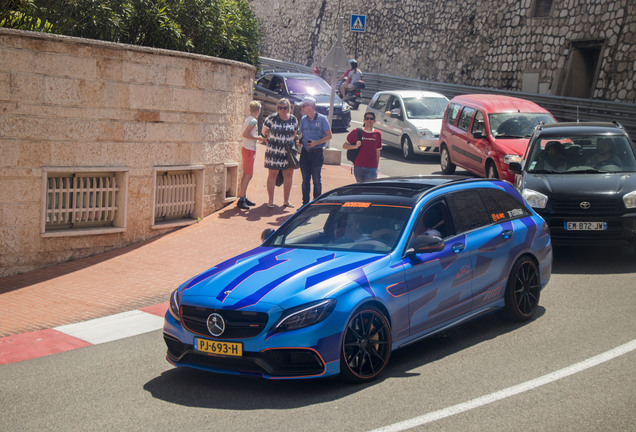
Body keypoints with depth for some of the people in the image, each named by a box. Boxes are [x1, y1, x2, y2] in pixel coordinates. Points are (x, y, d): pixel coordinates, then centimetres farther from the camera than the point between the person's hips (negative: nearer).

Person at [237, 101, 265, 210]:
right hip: (249, 150, -10)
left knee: (246, 174, 13)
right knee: (249, 175, -9)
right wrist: (258, 138, -17)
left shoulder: (247, 119, 12)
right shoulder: (253, 120, -15)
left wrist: (259, 139, 27)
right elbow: (245, 134, -23)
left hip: (246, 149, 10)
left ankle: (243, 197, 17)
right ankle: (241, 200, -11)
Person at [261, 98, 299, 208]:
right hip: (273, 151, -3)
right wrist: (270, 140, 7)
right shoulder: (271, 118, -3)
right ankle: (270, 201, 10)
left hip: (288, 152, 3)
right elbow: (264, 132, 8)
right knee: (272, 174, 2)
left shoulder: (293, 120, 6)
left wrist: (294, 146, 12)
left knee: (288, 175, 3)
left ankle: (286, 201, 13)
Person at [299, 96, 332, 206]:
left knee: (316, 180, 0)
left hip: (317, 152, -5)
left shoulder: (322, 119, -5)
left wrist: (316, 142, -16)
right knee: (305, 179, 7)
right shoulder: (303, 119, 11)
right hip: (305, 152, 5)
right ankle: (305, 203, 15)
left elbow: (329, 136, -5)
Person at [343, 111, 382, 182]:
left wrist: (376, 167, 13)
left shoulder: (377, 134, 6)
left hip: (371, 168, 0)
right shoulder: (356, 132, 1)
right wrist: (355, 146, -14)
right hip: (358, 167, 1)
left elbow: (377, 152, 13)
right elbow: (344, 146, 4)